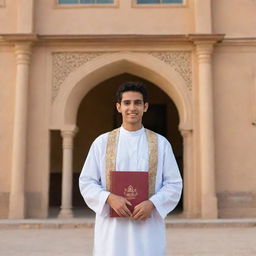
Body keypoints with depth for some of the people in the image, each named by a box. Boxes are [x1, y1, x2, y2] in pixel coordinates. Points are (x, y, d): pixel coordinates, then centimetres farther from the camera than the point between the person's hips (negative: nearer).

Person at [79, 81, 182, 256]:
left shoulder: (161, 143, 6)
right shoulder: (102, 142, 6)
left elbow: (174, 184, 4)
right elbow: (86, 182, 4)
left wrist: (152, 203, -12)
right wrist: (109, 198, -13)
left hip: (148, 226, 0)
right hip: (111, 226, 0)